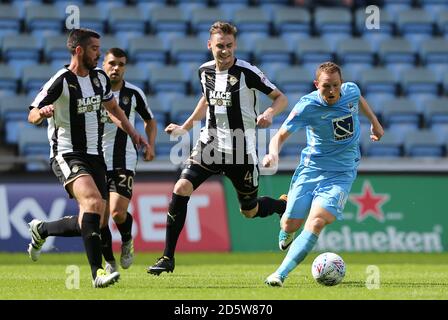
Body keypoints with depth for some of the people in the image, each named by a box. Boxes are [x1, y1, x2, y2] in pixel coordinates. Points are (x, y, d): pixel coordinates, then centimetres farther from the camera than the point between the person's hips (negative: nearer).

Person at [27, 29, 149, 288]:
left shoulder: (99, 77, 9)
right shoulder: (61, 81, -11)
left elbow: (113, 108, 26)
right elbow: (32, 116, -11)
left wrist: (133, 133, 14)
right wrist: (42, 113, -34)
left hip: (94, 155, 7)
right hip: (67, 155, -7)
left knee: (94, 220, 2)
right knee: (93, 200, -31)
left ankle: (40, 230, 31)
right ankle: (97, 272, -36)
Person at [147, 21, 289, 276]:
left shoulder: (247, 72, -13)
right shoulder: (205, 71, 3)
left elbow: (281, 98, -7)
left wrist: (269, 113, -28)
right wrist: (185, 127, 19)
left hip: (241, 150, -4)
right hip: (211, 143, 4)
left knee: (250, 210, 8)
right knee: (181, 189, -16)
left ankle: (285, 206, 45)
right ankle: (168, 258, -10)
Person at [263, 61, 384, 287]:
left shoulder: (351, 91, -7)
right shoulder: (307, 106, -17)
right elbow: (281, 135, -18)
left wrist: (375, 123, 27)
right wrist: (273, 153, -39)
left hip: (341, 172, 1)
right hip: (311, 168, 0)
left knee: (316, 222, -21)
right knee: (291, 224, 4)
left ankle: (280, 274, -26)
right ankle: (285, 232, 46)